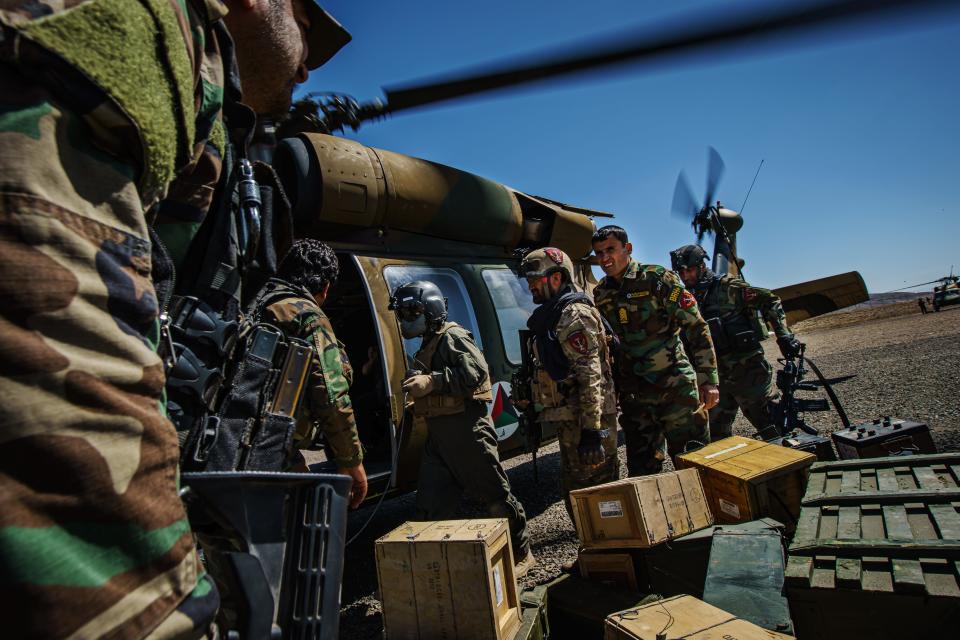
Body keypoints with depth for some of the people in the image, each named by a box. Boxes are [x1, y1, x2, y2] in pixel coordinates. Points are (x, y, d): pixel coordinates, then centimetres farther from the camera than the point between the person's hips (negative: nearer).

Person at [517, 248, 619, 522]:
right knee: (573, 488, 19)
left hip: (583, 419, -10)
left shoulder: (574, 314, -13)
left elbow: (590, 374, -22)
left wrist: (591, 429, -26)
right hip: (571, 418, 11)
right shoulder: (551, 315, 18)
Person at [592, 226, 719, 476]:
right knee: (641, 467, 13)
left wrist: (708, 380, -11)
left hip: (675, 387, -4)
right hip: (633, 396, 4)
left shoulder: (658, 279, -7)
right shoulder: (600, 294, 6)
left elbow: (697, 328, -7)